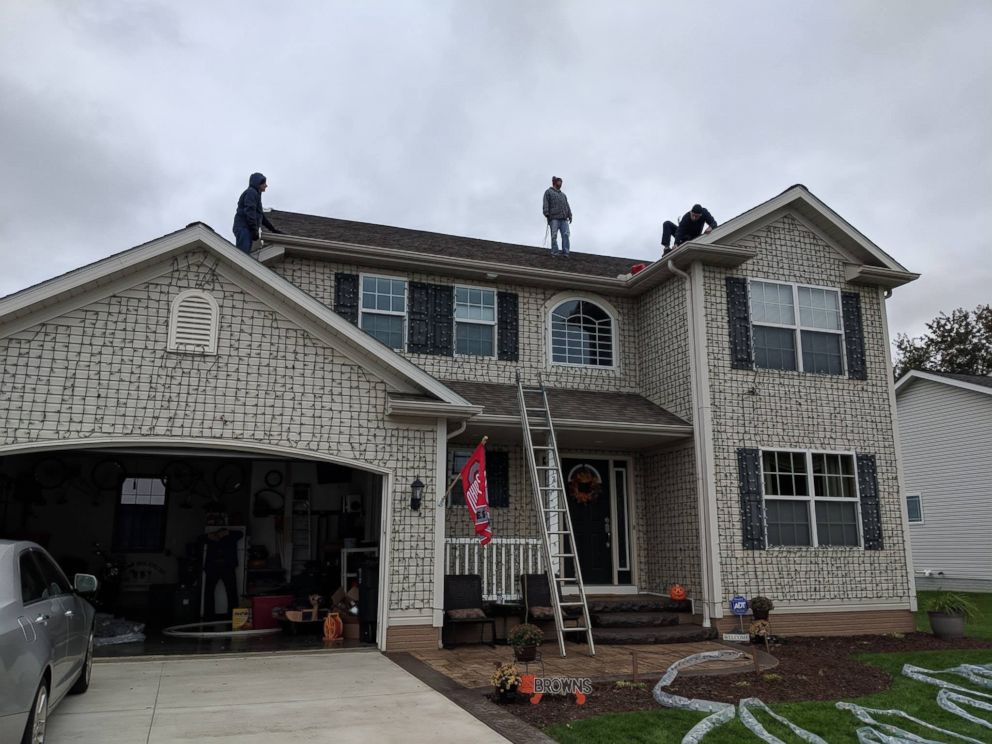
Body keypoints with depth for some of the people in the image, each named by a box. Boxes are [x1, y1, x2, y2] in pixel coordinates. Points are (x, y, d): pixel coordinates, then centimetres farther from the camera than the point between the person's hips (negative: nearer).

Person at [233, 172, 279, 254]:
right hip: (244, 228, -9)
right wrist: (254, 231, -19)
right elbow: (249, 211, -14)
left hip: (246, 229, 9)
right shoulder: (251, 192, -1)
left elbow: (261, 216, 33)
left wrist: (273, 229, 31)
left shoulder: (255, 195, 29)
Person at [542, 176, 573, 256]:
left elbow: (567, 206, 23)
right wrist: (547, 214, -13)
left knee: (565, 235, -11)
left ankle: (565, 253, -17)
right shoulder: (548, 192, 14)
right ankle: (554, 253, -14)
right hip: (554, 218, -4)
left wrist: (570, 216, 9)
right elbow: (546, 204, 1)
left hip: (564, 218, 4)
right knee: (554, 235, -11)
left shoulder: (563, 194, 32)